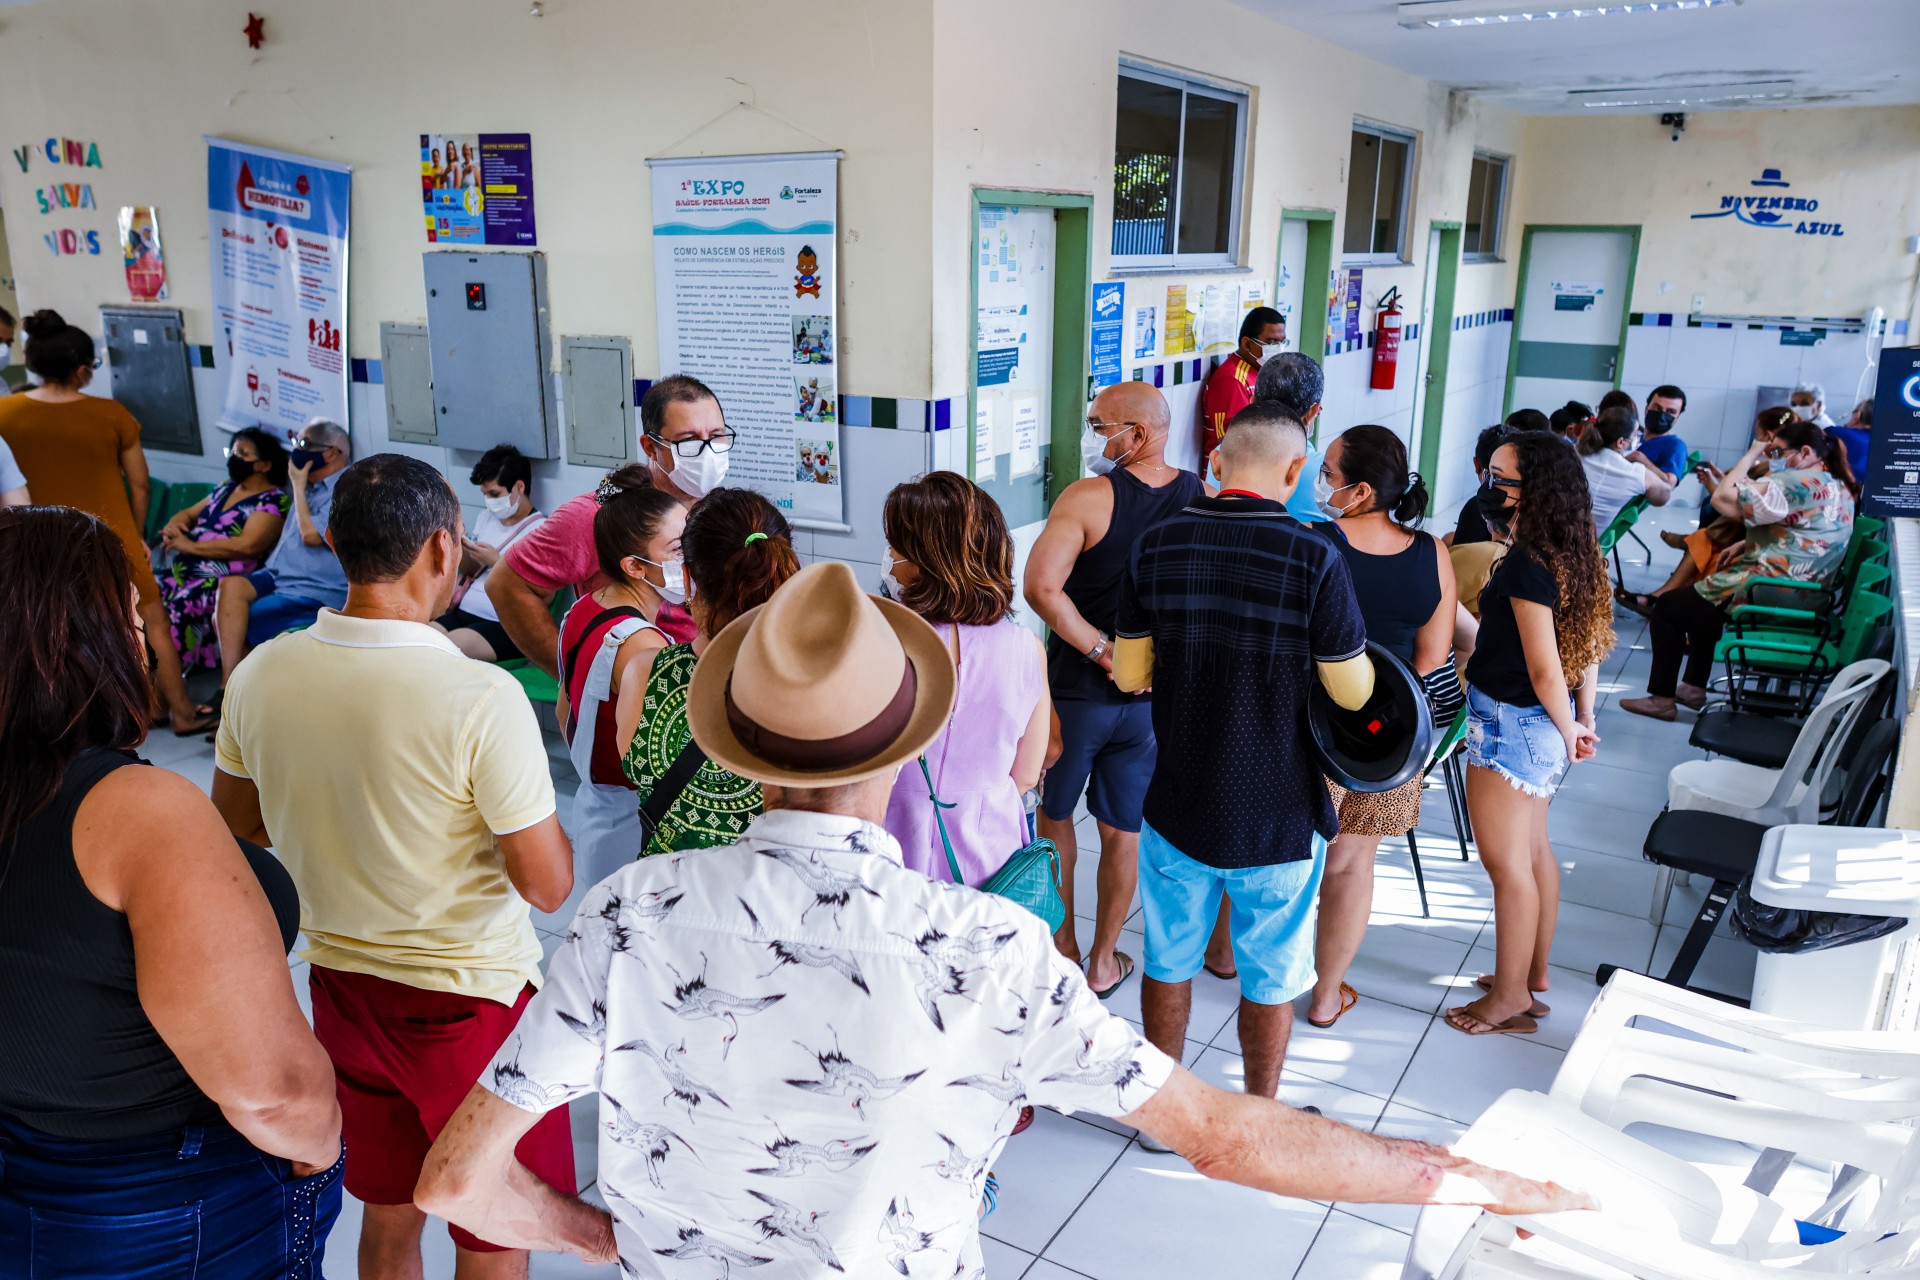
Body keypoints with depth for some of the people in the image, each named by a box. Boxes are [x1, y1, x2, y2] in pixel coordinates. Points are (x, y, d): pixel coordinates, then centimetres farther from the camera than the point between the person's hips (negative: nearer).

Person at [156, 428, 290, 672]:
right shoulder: (226, 489, 21)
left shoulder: (273, 500, -6)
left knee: (177, 609, -31)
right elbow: (187, 514, 29)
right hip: (182, 573, 8)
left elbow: (248, 545, -19)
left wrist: (190, 545, -14)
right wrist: (173, 526, 3)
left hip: (223, 584, -8)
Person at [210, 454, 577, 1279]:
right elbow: (547, 886, -21)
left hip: (340, 986, 6)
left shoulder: (260, 675, -8)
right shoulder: (481, 698, -27)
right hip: (472, 999, -6)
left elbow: (236, 832, 7)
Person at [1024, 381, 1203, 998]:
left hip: (1078, 689, -3)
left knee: (1054, 815, 18)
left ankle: (1063, 948, 28)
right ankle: (1104, 962, 27)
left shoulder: (1088, 497, -18)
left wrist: (1101, 649, -20)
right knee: (1125, 830, 15)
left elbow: (1041, 587, -28)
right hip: (1156, 694, 4)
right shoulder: (1204, 500, -3)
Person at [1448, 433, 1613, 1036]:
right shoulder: (1573, 556, 2)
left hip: (1509, 725, -9)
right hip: (1541, 727, 9)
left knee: (1506, 862, 4)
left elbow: (1545, 671, -22)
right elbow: (1590, 643, 9)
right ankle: (1534, 973, 36)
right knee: (1533, 851, 21)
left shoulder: (1526, 564, -25)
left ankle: (1510, 997, 17)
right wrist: (1582, 721, 13)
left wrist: (1568, 731, -7)